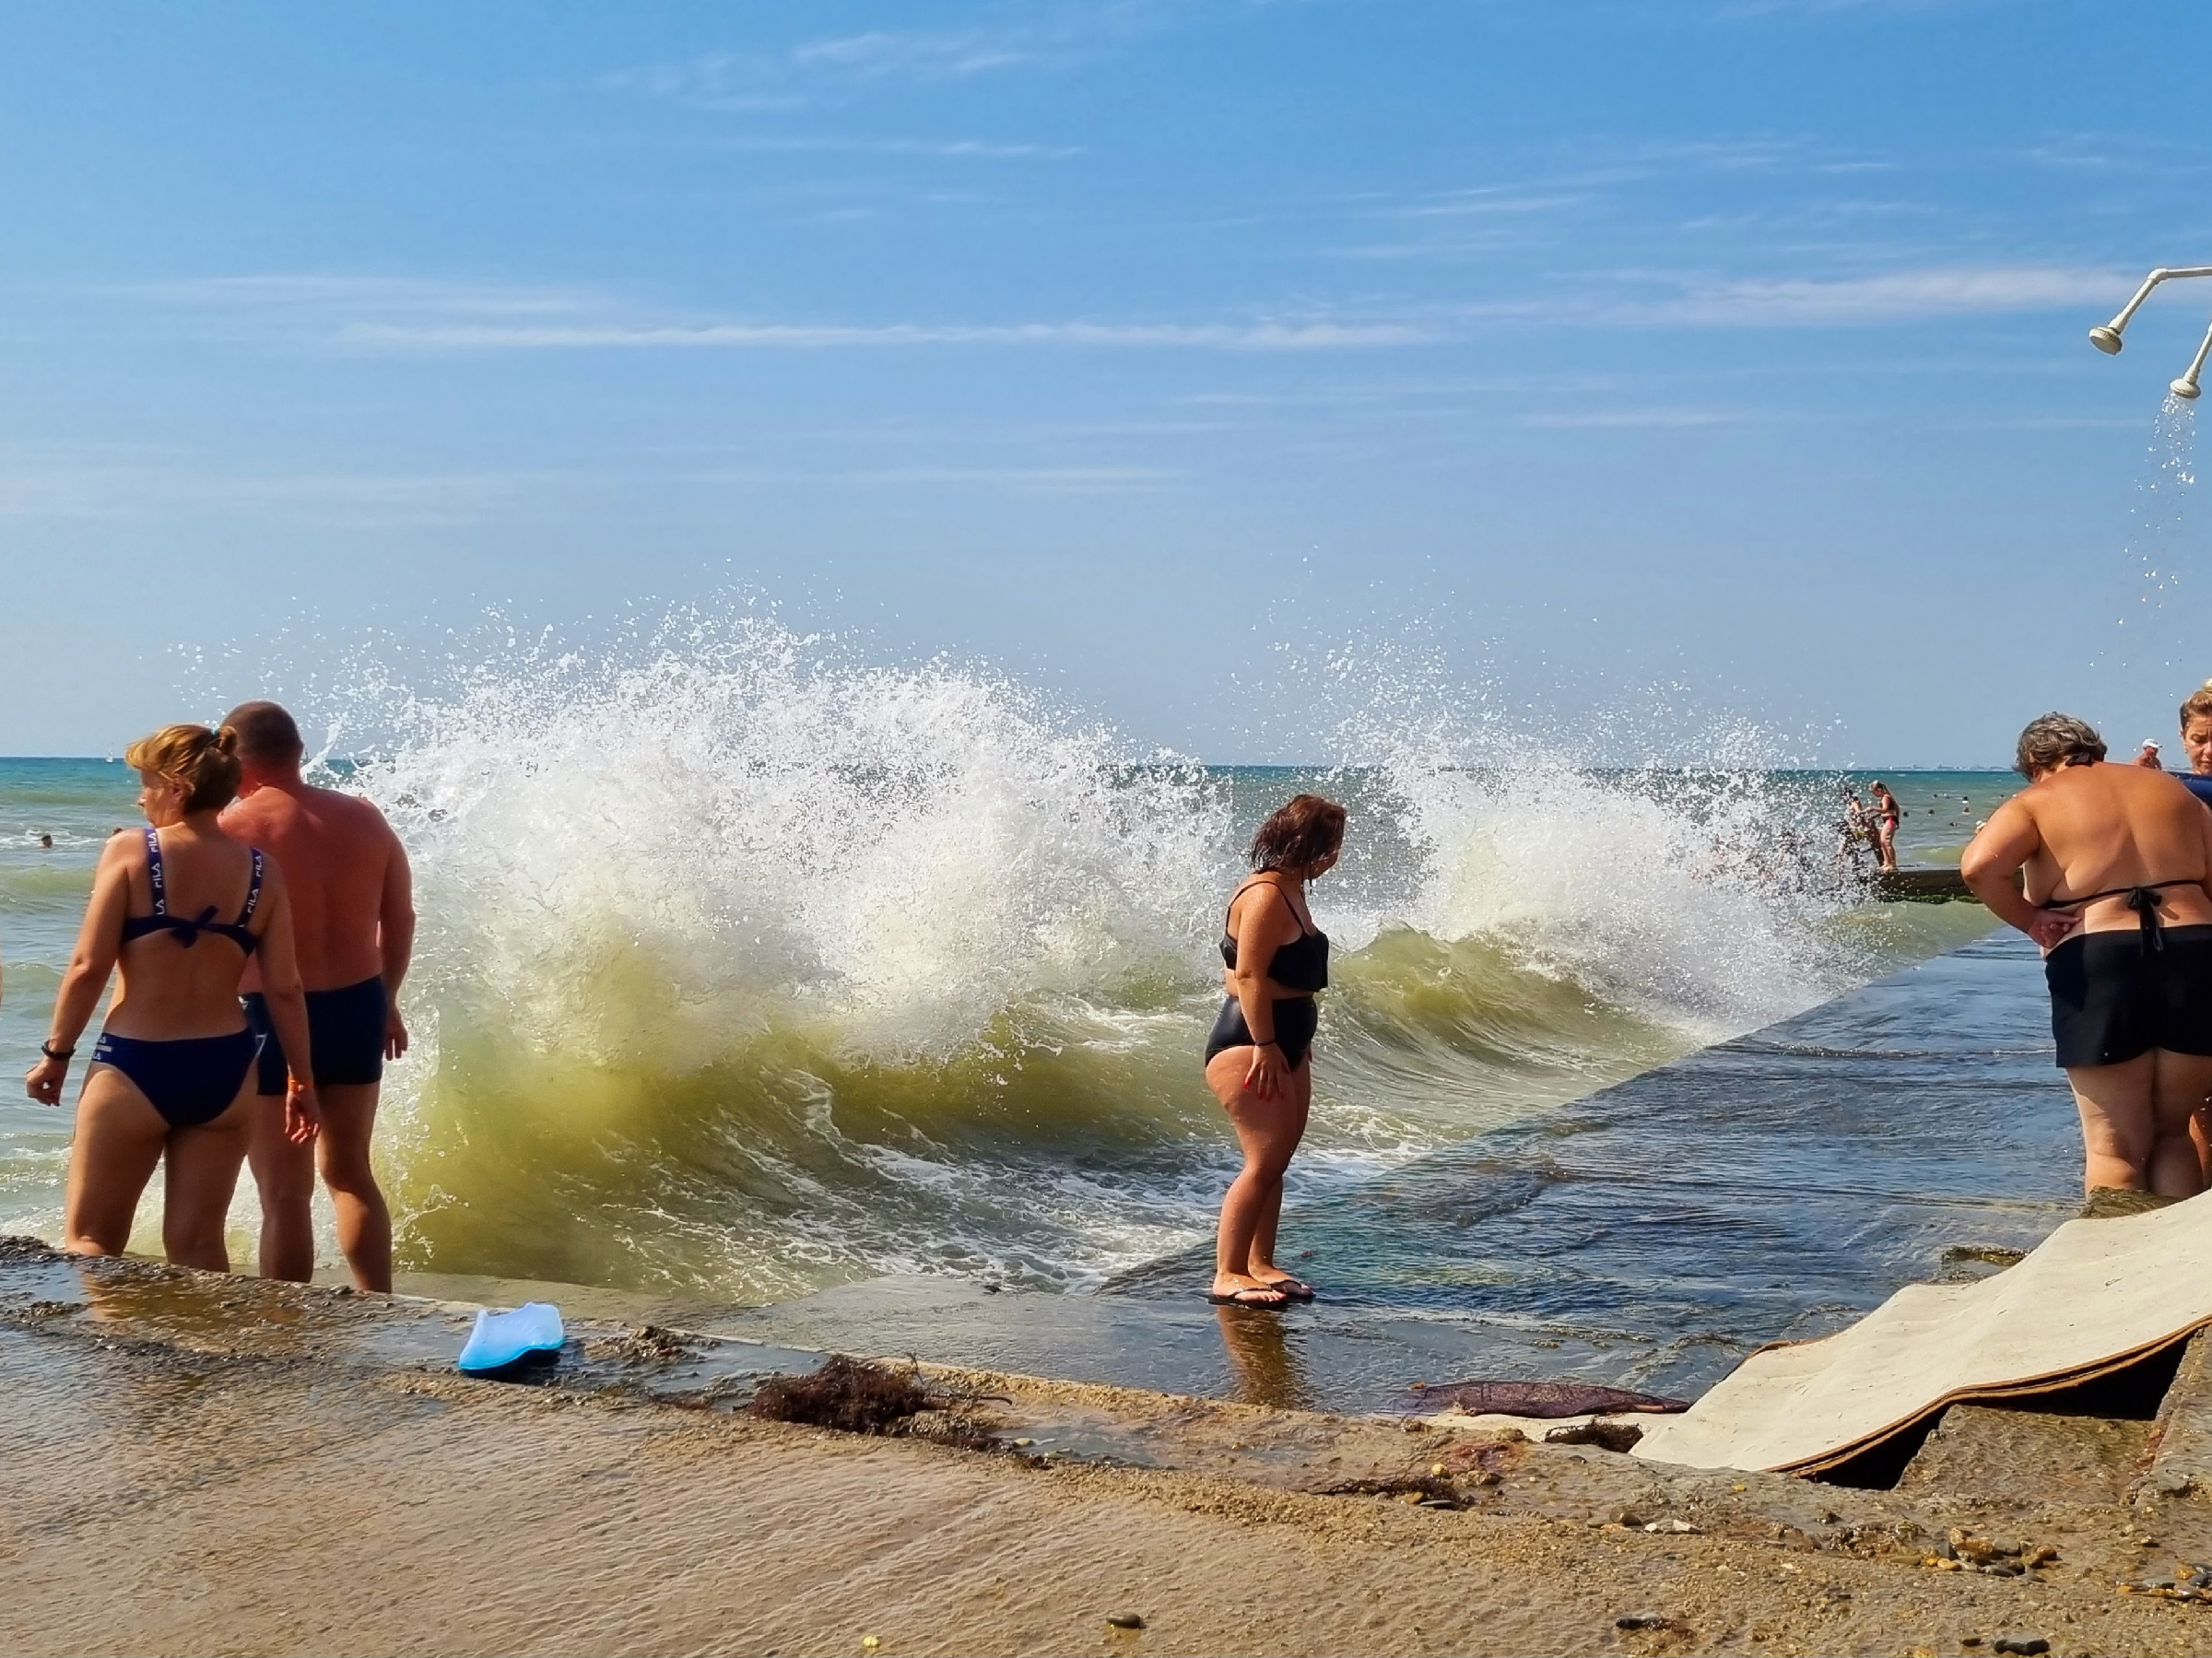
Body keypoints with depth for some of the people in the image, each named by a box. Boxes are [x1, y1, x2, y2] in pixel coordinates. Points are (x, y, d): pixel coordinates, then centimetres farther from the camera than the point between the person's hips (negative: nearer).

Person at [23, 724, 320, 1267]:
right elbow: (284, 988, 1)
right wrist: (303, 1078, 11)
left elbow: (89, 966, -9)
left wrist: (56, 1052, 4)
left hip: (135, 1066, -3)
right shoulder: (262, 871, 0)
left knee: (88, 1242, 9)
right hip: (225, 1069, 3)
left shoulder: (129, 852, -8)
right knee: (198, 1247, 10)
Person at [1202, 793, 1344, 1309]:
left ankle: (1259, 1264, 17)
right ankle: (1228, 1275, -11)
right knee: (1263, 1160, -14)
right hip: (1248, 1044, -10)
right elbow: (1249, 976, -22)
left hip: (1284, 1043, 10)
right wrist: (1264, 1046, -23)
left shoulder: (1290, 892, 15)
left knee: (1277, 1161, 10)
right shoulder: (1265, 896, -17)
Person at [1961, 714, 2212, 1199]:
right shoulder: (2169, 789, 19)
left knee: (2114, 1148, 5)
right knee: (2172, 1135, 18)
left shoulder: (2035, 802, 5)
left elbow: (1980, 865, -14)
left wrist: (2030, 923, -2)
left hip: (2098, 965, -3)